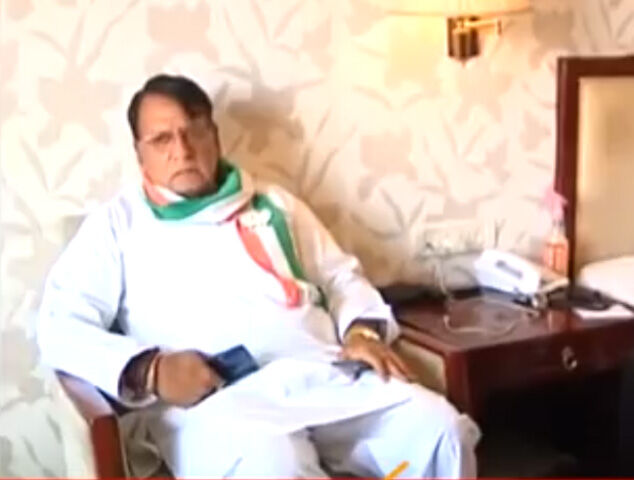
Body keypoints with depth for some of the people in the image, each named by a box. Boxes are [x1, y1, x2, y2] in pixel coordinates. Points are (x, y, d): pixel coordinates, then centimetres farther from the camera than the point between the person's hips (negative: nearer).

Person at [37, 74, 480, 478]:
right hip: (214, 400, -3)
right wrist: (148, 370, -14)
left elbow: (342, 275, 25)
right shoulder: (118, 222, 14)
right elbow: (60, 328, 4)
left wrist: (363, 330, 2)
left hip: (328, 378, 4)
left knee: (439, 428, -21)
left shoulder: (273, 203, 24)